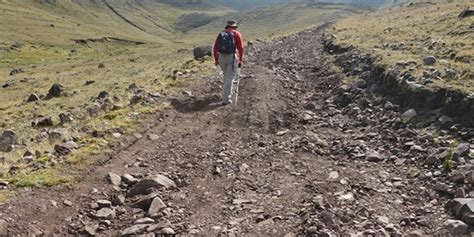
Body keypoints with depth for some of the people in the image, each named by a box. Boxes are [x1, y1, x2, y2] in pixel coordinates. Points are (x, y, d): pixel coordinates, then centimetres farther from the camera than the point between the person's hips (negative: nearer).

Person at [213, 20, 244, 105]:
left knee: (227, 75, 26)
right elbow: (241, 48, -8)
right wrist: (241, 60, -3)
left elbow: (215, 47, 6)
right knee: (230, 78, -1)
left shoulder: (221, 34, 11)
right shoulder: (237, 34, -1)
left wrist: (216, 59, 12)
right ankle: (226, 99, -5)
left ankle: (228, 93, 37)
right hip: (232, 58, -4)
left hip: (221, 57, 5)